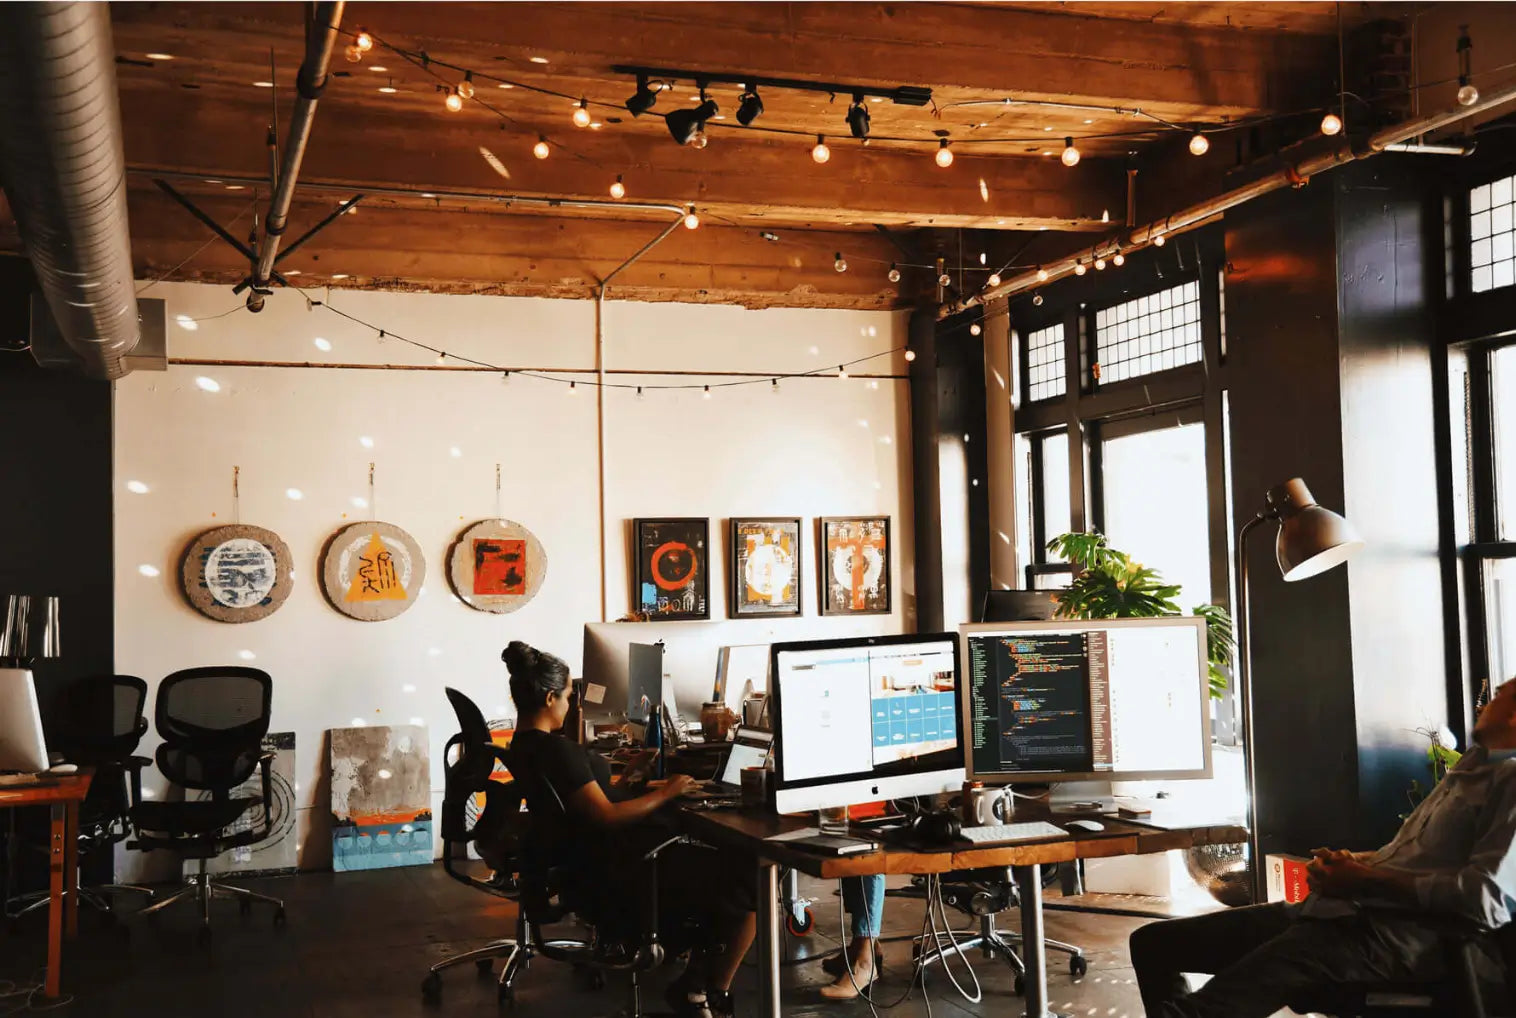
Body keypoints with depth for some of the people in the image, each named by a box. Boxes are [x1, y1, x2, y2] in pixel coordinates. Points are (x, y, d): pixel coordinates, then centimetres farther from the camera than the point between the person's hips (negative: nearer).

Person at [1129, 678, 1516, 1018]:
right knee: (1152, 942, 3)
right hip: (1337, 911, 10)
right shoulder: (1468, 773, 27)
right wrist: (1350, 863, 13)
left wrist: (1367, 881, -12)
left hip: (1390, 931, -10)